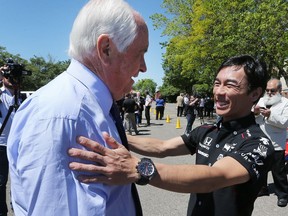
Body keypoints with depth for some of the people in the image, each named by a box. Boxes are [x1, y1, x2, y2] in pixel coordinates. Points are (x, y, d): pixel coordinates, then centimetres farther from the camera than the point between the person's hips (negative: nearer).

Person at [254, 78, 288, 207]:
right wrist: (255, 113, -14)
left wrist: (270, 115, -28)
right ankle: (262, 188, 36)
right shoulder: (261, 101, 10)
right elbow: (254, 120, 7)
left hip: (276, 145, -5)